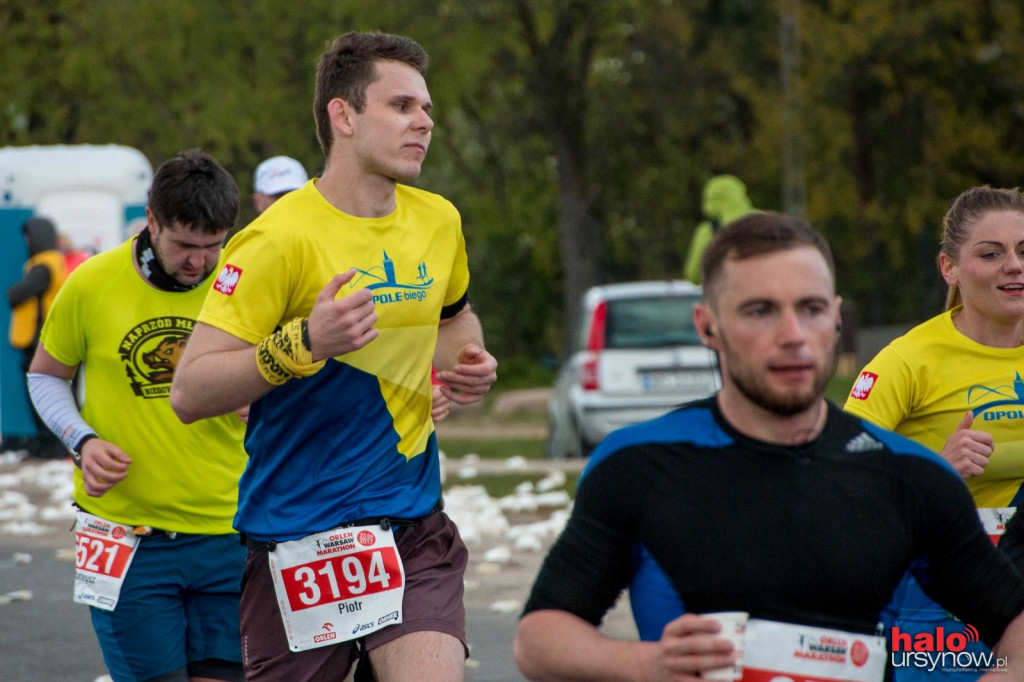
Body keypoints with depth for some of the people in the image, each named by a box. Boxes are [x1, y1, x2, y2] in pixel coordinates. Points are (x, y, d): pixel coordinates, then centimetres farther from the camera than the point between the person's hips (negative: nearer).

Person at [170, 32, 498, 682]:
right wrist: (305, 344, -29)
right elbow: (189, 393, -17)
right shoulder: (280, 238, -13)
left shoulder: (439, 221, 8)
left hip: (417, 530, 4)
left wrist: (470, 361, 8)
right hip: (301, 543, -4)